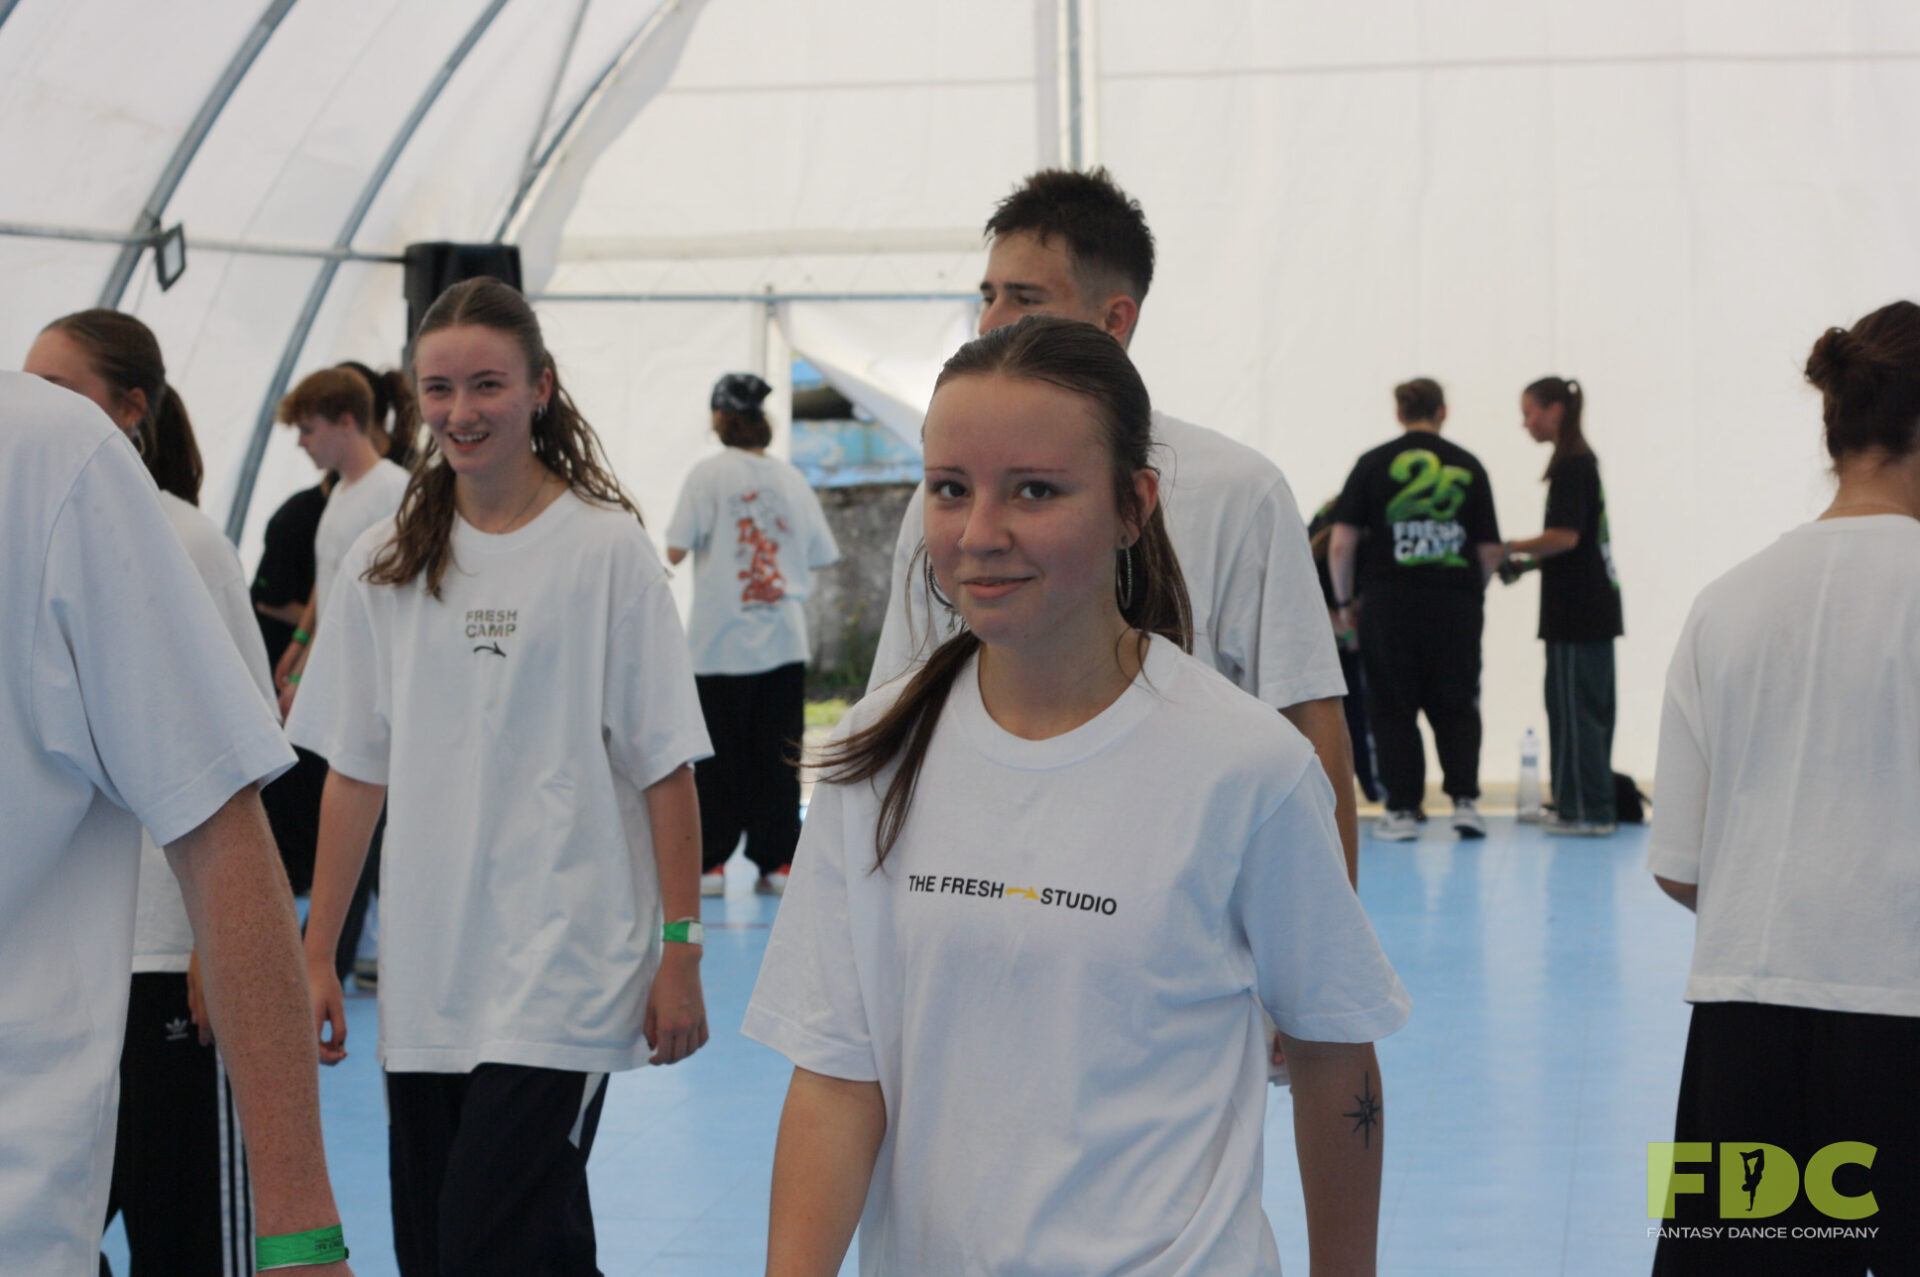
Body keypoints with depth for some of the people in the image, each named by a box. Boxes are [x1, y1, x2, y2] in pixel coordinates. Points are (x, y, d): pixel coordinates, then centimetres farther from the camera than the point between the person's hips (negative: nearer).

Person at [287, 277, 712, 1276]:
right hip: (423, 982, 5)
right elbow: (355, 773, 11)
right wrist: (317, 955, 8)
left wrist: (682, 951, -7)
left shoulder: (606, 549, -3)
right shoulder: (383, 566, 8)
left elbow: (665, 769, -3)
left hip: (561, 978, -5)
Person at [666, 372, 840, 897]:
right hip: (784, 640, 3)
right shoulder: (790, 478, 5)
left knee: (718, 756, 2)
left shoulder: (709, 474, -6)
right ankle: (778, 862, 7)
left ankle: (711, 862, 3)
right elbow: (820, 555, 9)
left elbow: (675, 550, -10)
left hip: (721, 640, -3)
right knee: (779, 753, 6)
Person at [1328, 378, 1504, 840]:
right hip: (1455, 603, 1)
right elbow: (1490, 551, 5)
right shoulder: (1468, 466, 5)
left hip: (1389, 603, -1)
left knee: (1393, 708, 7)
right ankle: (1464, 798, 3)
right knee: (1456, 706, 13)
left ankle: (1403, 809, 6)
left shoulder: (1374, 464, 1)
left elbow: (1341, 545, -3)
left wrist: (1345, 602, 9)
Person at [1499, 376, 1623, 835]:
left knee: (1573, 708, -6)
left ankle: (1587, 812, -4)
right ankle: (1594, 808, 17)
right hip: (1595, 606, 10)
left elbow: (1566, 537, -22)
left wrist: (1510, 549, -11)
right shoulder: (1584, 461, 16)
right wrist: (1528, 563, 14)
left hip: (1576, 612, -10)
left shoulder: (1571, 466, -14)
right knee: (1590, 708, 12)